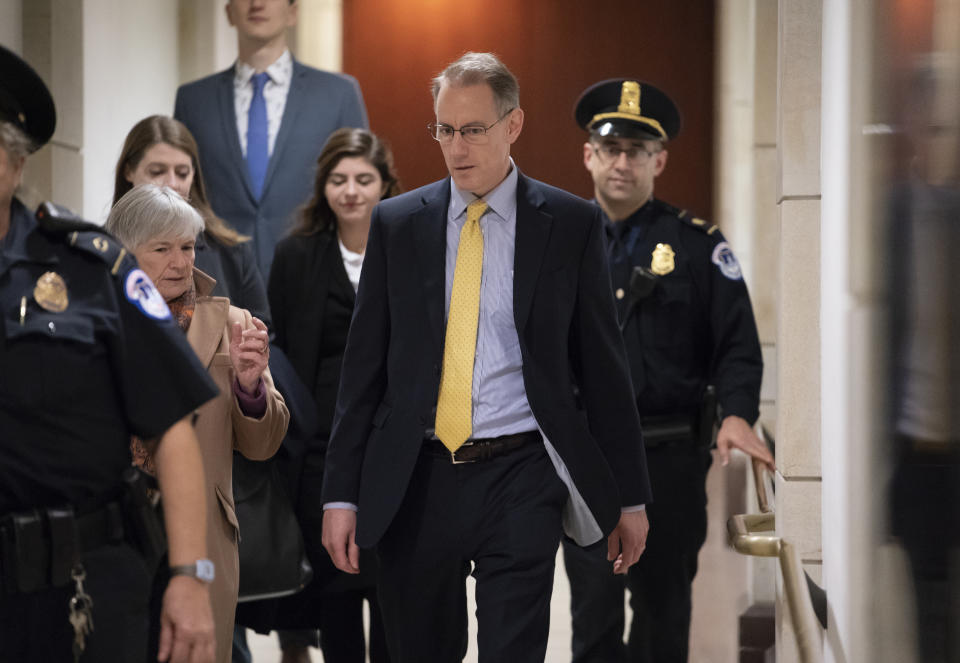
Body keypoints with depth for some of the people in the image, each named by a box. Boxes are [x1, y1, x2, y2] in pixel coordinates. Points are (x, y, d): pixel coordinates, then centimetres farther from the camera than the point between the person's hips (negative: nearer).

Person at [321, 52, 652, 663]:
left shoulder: (571, 224, 3)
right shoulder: (397, 224, 8)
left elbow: (606, 367, 5)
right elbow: (363, 367, 8)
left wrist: (629, 497, 4)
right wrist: (342, 494, 2)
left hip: (521, 481, -2)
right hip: (415, 485, 2)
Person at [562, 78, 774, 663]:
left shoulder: (699, 245, 2)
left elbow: (738, 345, -2)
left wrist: (737, 414, -18)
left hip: (671, 459, 0)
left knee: (664, 603, 11)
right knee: (594, 609, -3)